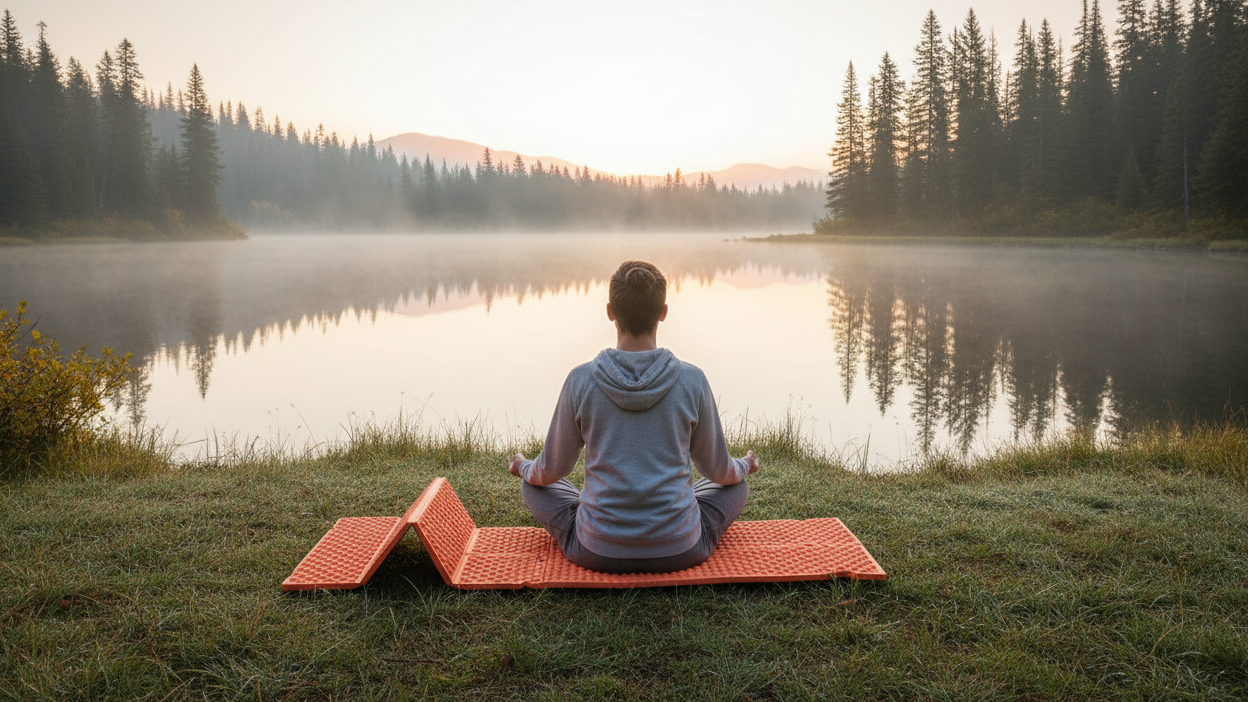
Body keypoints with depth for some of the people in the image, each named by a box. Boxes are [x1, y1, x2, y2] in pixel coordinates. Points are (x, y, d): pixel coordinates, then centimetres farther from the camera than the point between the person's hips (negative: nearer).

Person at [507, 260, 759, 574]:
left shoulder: (581, 380, -10)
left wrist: (523, 467, 29)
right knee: (736, 485, 27)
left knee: (534, 485, 25)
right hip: (679, 550, 1)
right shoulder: (692, 380, -10)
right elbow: (717, 469, 6)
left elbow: (552, 470, 4)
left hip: (598, 552, 0)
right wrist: (744, 466, 30)